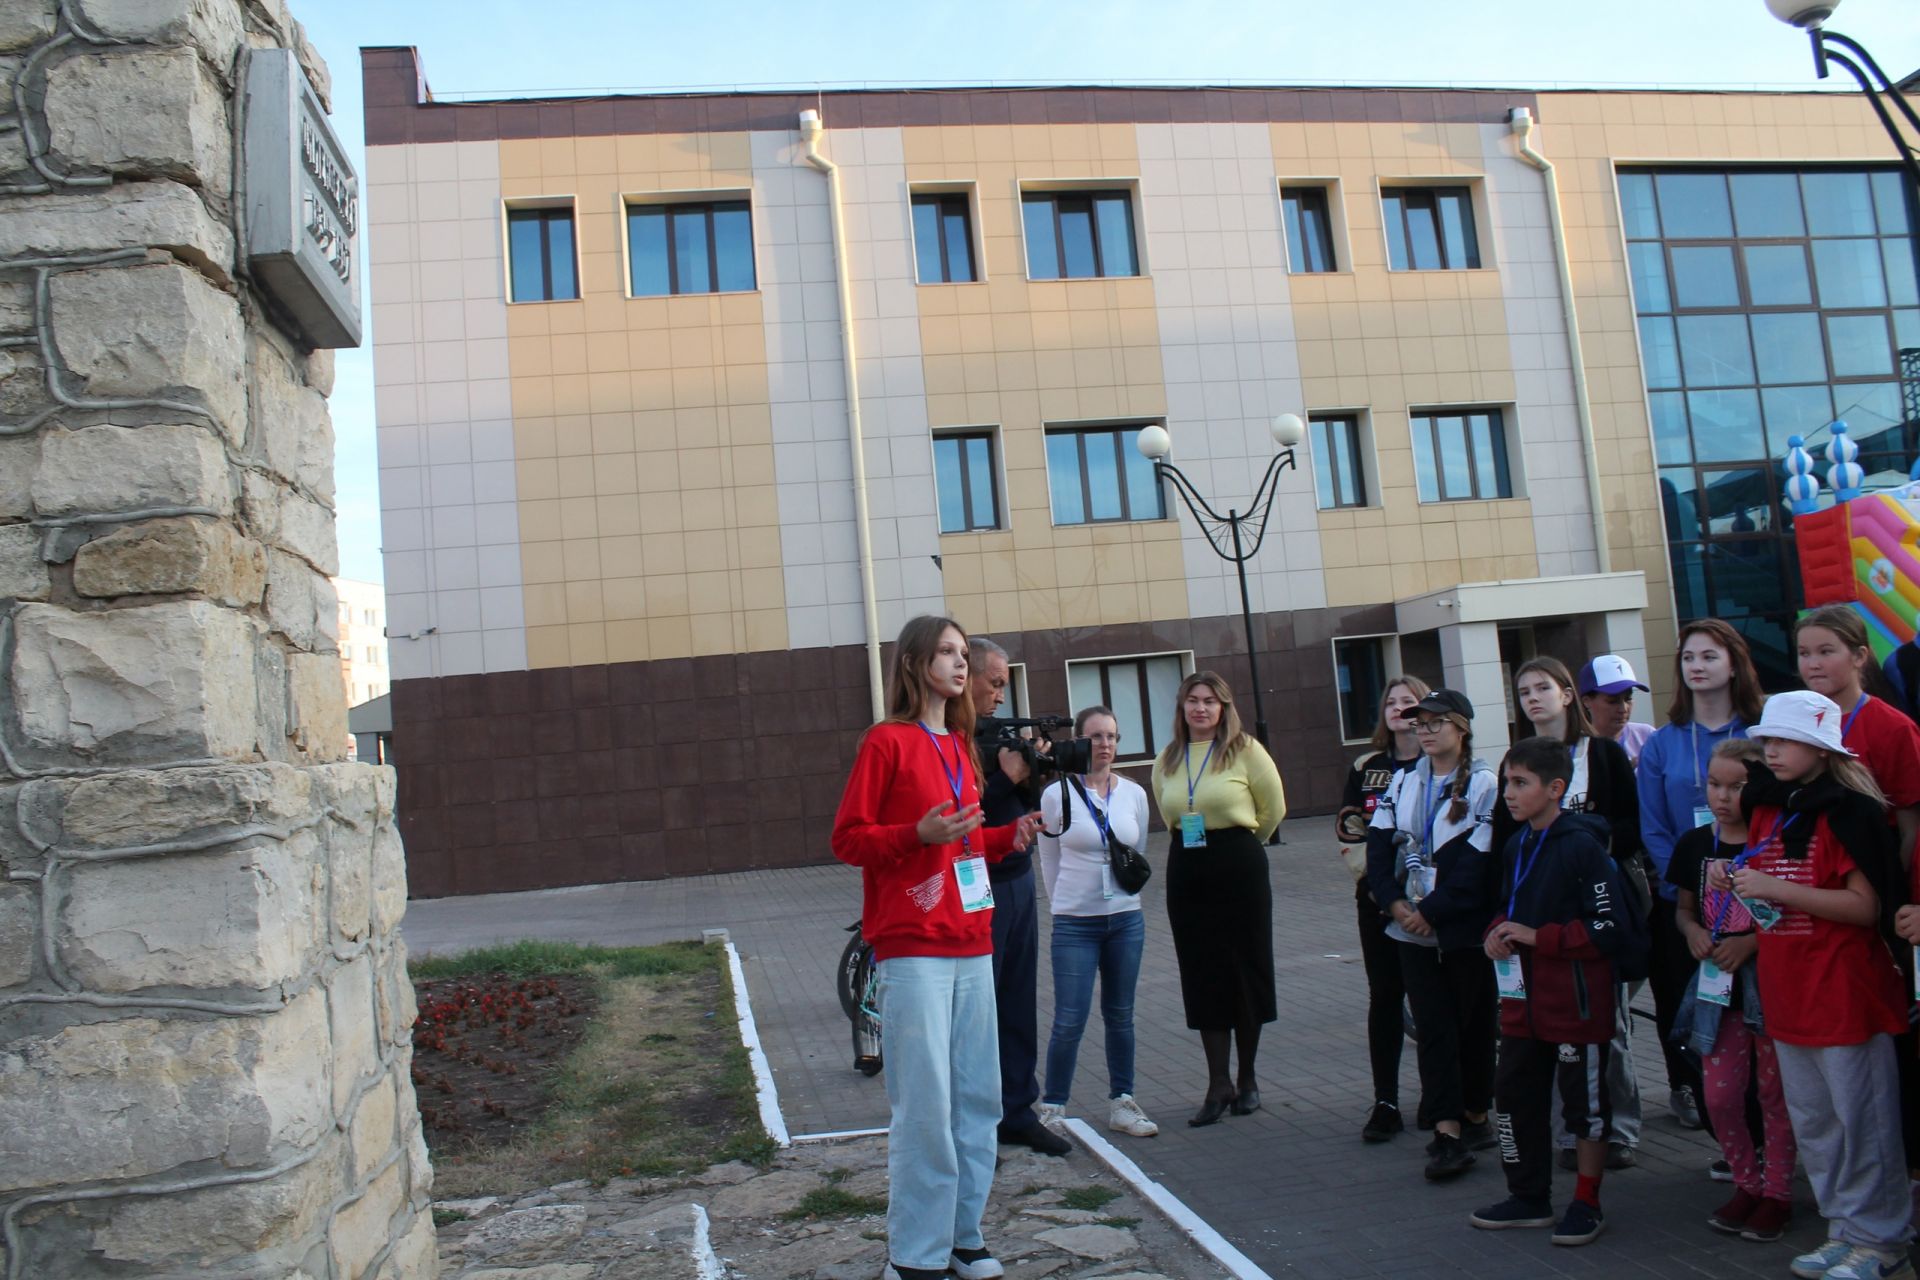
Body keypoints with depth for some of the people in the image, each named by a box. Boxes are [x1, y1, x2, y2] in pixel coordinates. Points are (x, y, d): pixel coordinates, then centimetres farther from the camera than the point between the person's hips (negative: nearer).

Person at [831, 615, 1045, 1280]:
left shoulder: (960, 746, 16)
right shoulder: (887, 741, -6)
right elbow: (847, 839, -7)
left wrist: (1009, 837, 6)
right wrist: (918, 834, -21)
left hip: (971, 944, 7)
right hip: (913, 950, -7)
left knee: (977, 1099, 9)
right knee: (925, 1105, -6)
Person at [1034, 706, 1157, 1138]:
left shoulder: (1134, 794, 3)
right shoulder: (1056, 795, -5)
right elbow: (1049, 862, 4)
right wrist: (1066, 907, 8)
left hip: (1127, 920, 3)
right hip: (1075, 924, -3)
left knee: (1120, 1016, 12)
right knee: (1069, 1021, -5)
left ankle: (1121, 1103, 23)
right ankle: (1052, 1107, 10)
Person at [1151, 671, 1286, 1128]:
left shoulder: (1245, 750, -6)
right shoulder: (1167, 760, 7)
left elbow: (1273, 807, 1)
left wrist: (1238, 844, 9)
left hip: (1240, 869, -3)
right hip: (1187, 871, 4)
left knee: (1245, 971, 5)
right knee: (1203, 976, 4)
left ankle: (1247, 1079, 20)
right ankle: (1218, 1083, 11)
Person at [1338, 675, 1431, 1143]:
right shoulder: (1366, 767, 10)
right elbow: (1349, 829, 7)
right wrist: (1373, 876, -8)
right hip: (1377, 896, 3)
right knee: (1384, 996, 4)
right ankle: (1385, 1103, 8)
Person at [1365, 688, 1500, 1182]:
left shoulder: (1483, 785, -7)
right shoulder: (1403, 783, 10)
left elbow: (1476, 864, -13)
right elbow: (1379, 844, 5)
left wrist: (1431, 910, -15)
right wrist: (1394, 901, -8)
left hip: (1465, 930, -4)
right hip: (1413, 930, 4)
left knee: (1473, 1024, 9)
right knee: (1432, 1028, 0)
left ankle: (1475, 1116, 24)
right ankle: (1447, 1130, 0)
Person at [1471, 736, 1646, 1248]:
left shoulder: (1581, 846, -17)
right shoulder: (1517, 846, 8)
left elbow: (1609, 929, -19)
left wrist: (1537, 937, -19)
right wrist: (1498, 932, 0)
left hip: (1578, 999, -8)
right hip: (1525, 996, 8)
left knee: (1585, 1100, 7)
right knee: (1514, 1092, 12)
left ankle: (1587, 1204, 22)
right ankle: (1529, 1197, 26)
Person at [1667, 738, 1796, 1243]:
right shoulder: (1694, 844, 3)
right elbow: (1683, 908, 13)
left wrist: (1753, 941, -20)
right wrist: (1693, 932, -7)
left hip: (1769, 980, -4)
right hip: (1717, 984, 4)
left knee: (1774, 1093, 7)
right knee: (1719, 1096, 8)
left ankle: (1777, 1192, 22)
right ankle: (1747, 1182, 27)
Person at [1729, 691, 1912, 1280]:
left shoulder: (1847, 811, -12)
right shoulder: (1766, 810, 10)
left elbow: (1866, 907, -18)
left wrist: (1777, 889, -24)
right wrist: (1738, 884, 1)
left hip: (1844, 989, -8)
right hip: (1787, 990, 8)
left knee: (1862, 1120, 2)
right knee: (1811, 1122, 15)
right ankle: (1844, 1230, 28)